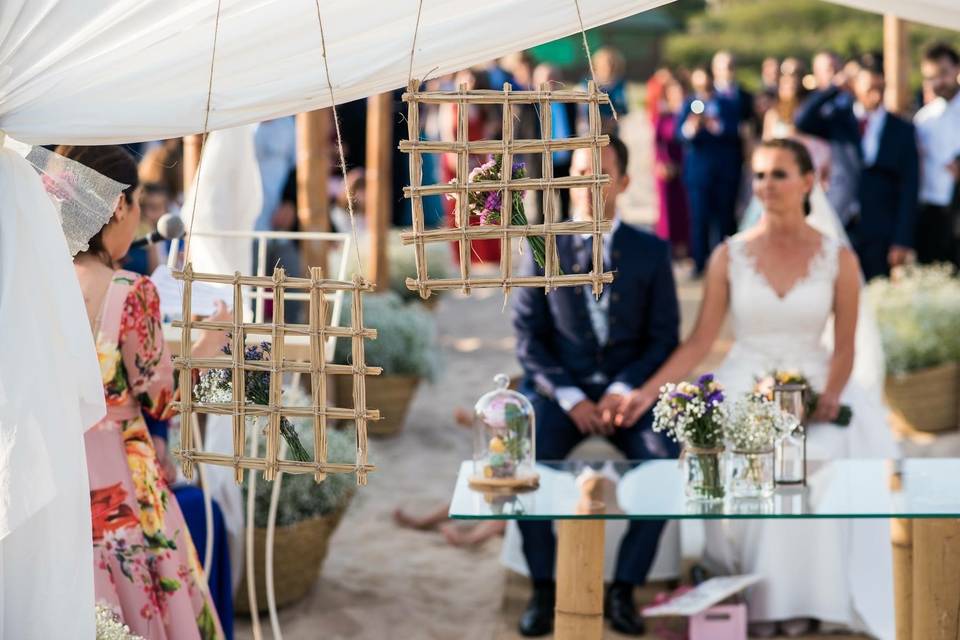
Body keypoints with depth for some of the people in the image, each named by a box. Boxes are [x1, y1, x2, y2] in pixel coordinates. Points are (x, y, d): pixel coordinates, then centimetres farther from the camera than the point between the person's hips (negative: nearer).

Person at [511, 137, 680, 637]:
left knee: (664, 461, -30)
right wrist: (570, 398, -13)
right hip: (559, 387, 0)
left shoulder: (651, 252, 6)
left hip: (628, 391, 0)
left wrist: (623, 391, -14)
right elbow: (528, 338, 1)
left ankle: (623, 590, -17)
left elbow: (664, 339, 3)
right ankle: (543, 588, -16)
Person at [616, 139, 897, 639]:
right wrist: (648, 391, -13)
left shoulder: (838, 259, 3)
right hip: (742, 391, 1)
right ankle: (754, 594, -12)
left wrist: (830, 397, -15)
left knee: (811, 461, -33)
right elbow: (699, 343, 0)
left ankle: (800, 596, -14)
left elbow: (844, 348, 4)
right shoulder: (730, 256, 2)